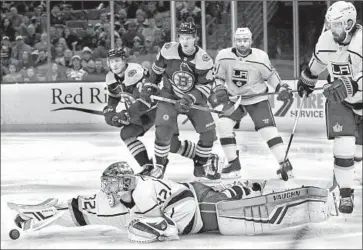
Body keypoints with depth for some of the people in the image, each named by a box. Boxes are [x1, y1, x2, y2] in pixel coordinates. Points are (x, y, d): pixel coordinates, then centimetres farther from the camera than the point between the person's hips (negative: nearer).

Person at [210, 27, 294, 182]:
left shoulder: (260, 57, -17)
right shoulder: (223, 56, -13)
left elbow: (270, 75, -1)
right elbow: (218, 77, 1)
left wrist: (281, 88, -12)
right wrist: (219, 90, -16)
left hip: (257, 98, -2)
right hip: (233, 98, 2)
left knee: (268, 130, -15)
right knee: (223, 124, -16)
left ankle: (285, 164, -6)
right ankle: (234, 165, -4)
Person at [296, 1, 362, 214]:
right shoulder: (326, 41, -9)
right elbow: (317, 63, 15)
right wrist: (307, 81, 29)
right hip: (339, 100, 2)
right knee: (344, 147, -15)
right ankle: (346, 194, -3)